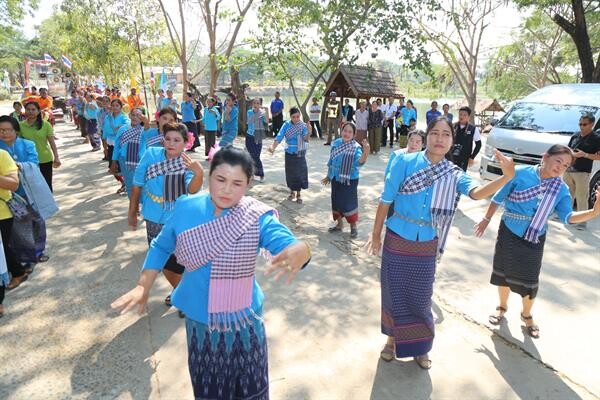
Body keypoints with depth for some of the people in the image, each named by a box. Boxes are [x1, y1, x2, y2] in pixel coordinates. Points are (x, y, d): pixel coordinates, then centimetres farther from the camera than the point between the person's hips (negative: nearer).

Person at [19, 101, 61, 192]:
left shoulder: (46, 124, -7)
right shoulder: (21, 125, -2)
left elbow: (52, 142, -8)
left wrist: (56, 157, -15)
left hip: (45, 160, -2)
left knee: (47, 185, 9)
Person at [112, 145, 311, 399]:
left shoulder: (258, 218, -19)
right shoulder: (186, 208, -10)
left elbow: (291, 245, -34)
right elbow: (161, 247, 5)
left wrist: (298, 253, -56)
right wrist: (143, 287, -1)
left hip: (241, 322, -2)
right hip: (198, 320, 3)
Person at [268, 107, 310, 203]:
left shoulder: (303, 125, -10)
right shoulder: (286, 125, -8)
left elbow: (305, 139, -22)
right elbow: (279, 137, -16)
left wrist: (309, 132, -41)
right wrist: (273, 147, -31)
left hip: (300, 154, -1)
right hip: (289, 154, 1)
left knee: (300, 173, -1)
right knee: (290, 173, 10)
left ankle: (298, 194, 15)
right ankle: (292, 192, 29)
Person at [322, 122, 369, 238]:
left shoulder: (356, 147, -16)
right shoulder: (336, 143, 0)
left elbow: (359, 162, -36)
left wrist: (366, 152, -55)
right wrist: (328, 176, 18)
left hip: (350, 180, -5)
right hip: (336, 179, 6)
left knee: (349, 203, -1)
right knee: (336, 201, 14)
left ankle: (353, 227, 18)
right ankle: (339, 224, 33)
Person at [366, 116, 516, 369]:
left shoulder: (454, 175, -4)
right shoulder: (405, 162, -11)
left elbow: (477, 193, -25)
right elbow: (386, 200, -6)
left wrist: (506, 178, -43)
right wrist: (376, 235, -2)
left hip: (426, 247, 2)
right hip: (396, 242, -1)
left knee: (420, 300, 12)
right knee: (394, 294, 12)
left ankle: (420, 347, 36)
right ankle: (392, 339, 38)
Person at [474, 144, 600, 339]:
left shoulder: (562, 190, -6)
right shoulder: (521, 173, -14)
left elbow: (568, 217, -14)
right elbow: (498, 198, -4)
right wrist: (486, 219, 3)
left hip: (535, 240, 1)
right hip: (508, 234, -1)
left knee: (529, 280, 7)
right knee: (503, 272, 12)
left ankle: (526, 315, 34)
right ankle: (502, 307, 37)